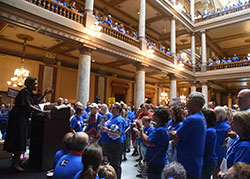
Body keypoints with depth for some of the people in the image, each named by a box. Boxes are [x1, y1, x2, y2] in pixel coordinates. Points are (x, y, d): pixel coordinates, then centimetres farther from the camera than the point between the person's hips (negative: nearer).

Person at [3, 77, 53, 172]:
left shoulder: (29, 93, 12)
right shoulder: (24, 92, -17)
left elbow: (36, 102, 19)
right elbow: (28, 106, -25)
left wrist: (44, 94, 8)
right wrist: (42, 111, -26)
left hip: (23, 118, 10)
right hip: (18, 118, -10)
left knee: (20, 141, 14)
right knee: (19, 141, -4)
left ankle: (15, 161, 26)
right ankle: (16, 163, 6)